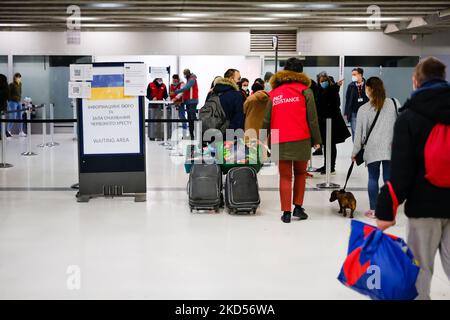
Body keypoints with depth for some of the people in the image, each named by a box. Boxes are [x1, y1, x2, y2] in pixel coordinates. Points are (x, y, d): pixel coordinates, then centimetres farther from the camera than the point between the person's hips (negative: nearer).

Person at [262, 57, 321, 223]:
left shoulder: (273, 93, 9)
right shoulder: (305, 91, 2)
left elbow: (266, 120, 6)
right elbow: (312, 118, 0)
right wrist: (316, 139, 6)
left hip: (280, 141, 1)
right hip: (301, 140, -1)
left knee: (285, 177, 6)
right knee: (300, 173, 16)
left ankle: (286, 212, 5)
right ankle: (298, 207, 15)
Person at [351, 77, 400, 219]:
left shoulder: (363, 109, -3)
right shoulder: (394, 103, 0)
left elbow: (359, 132, 1)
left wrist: (355, 152, 11)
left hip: (372, 149, -1)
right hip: (391, 148, 1)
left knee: (373, 178, 9)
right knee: (389, 178, 5)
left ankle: (373, 210, 14)